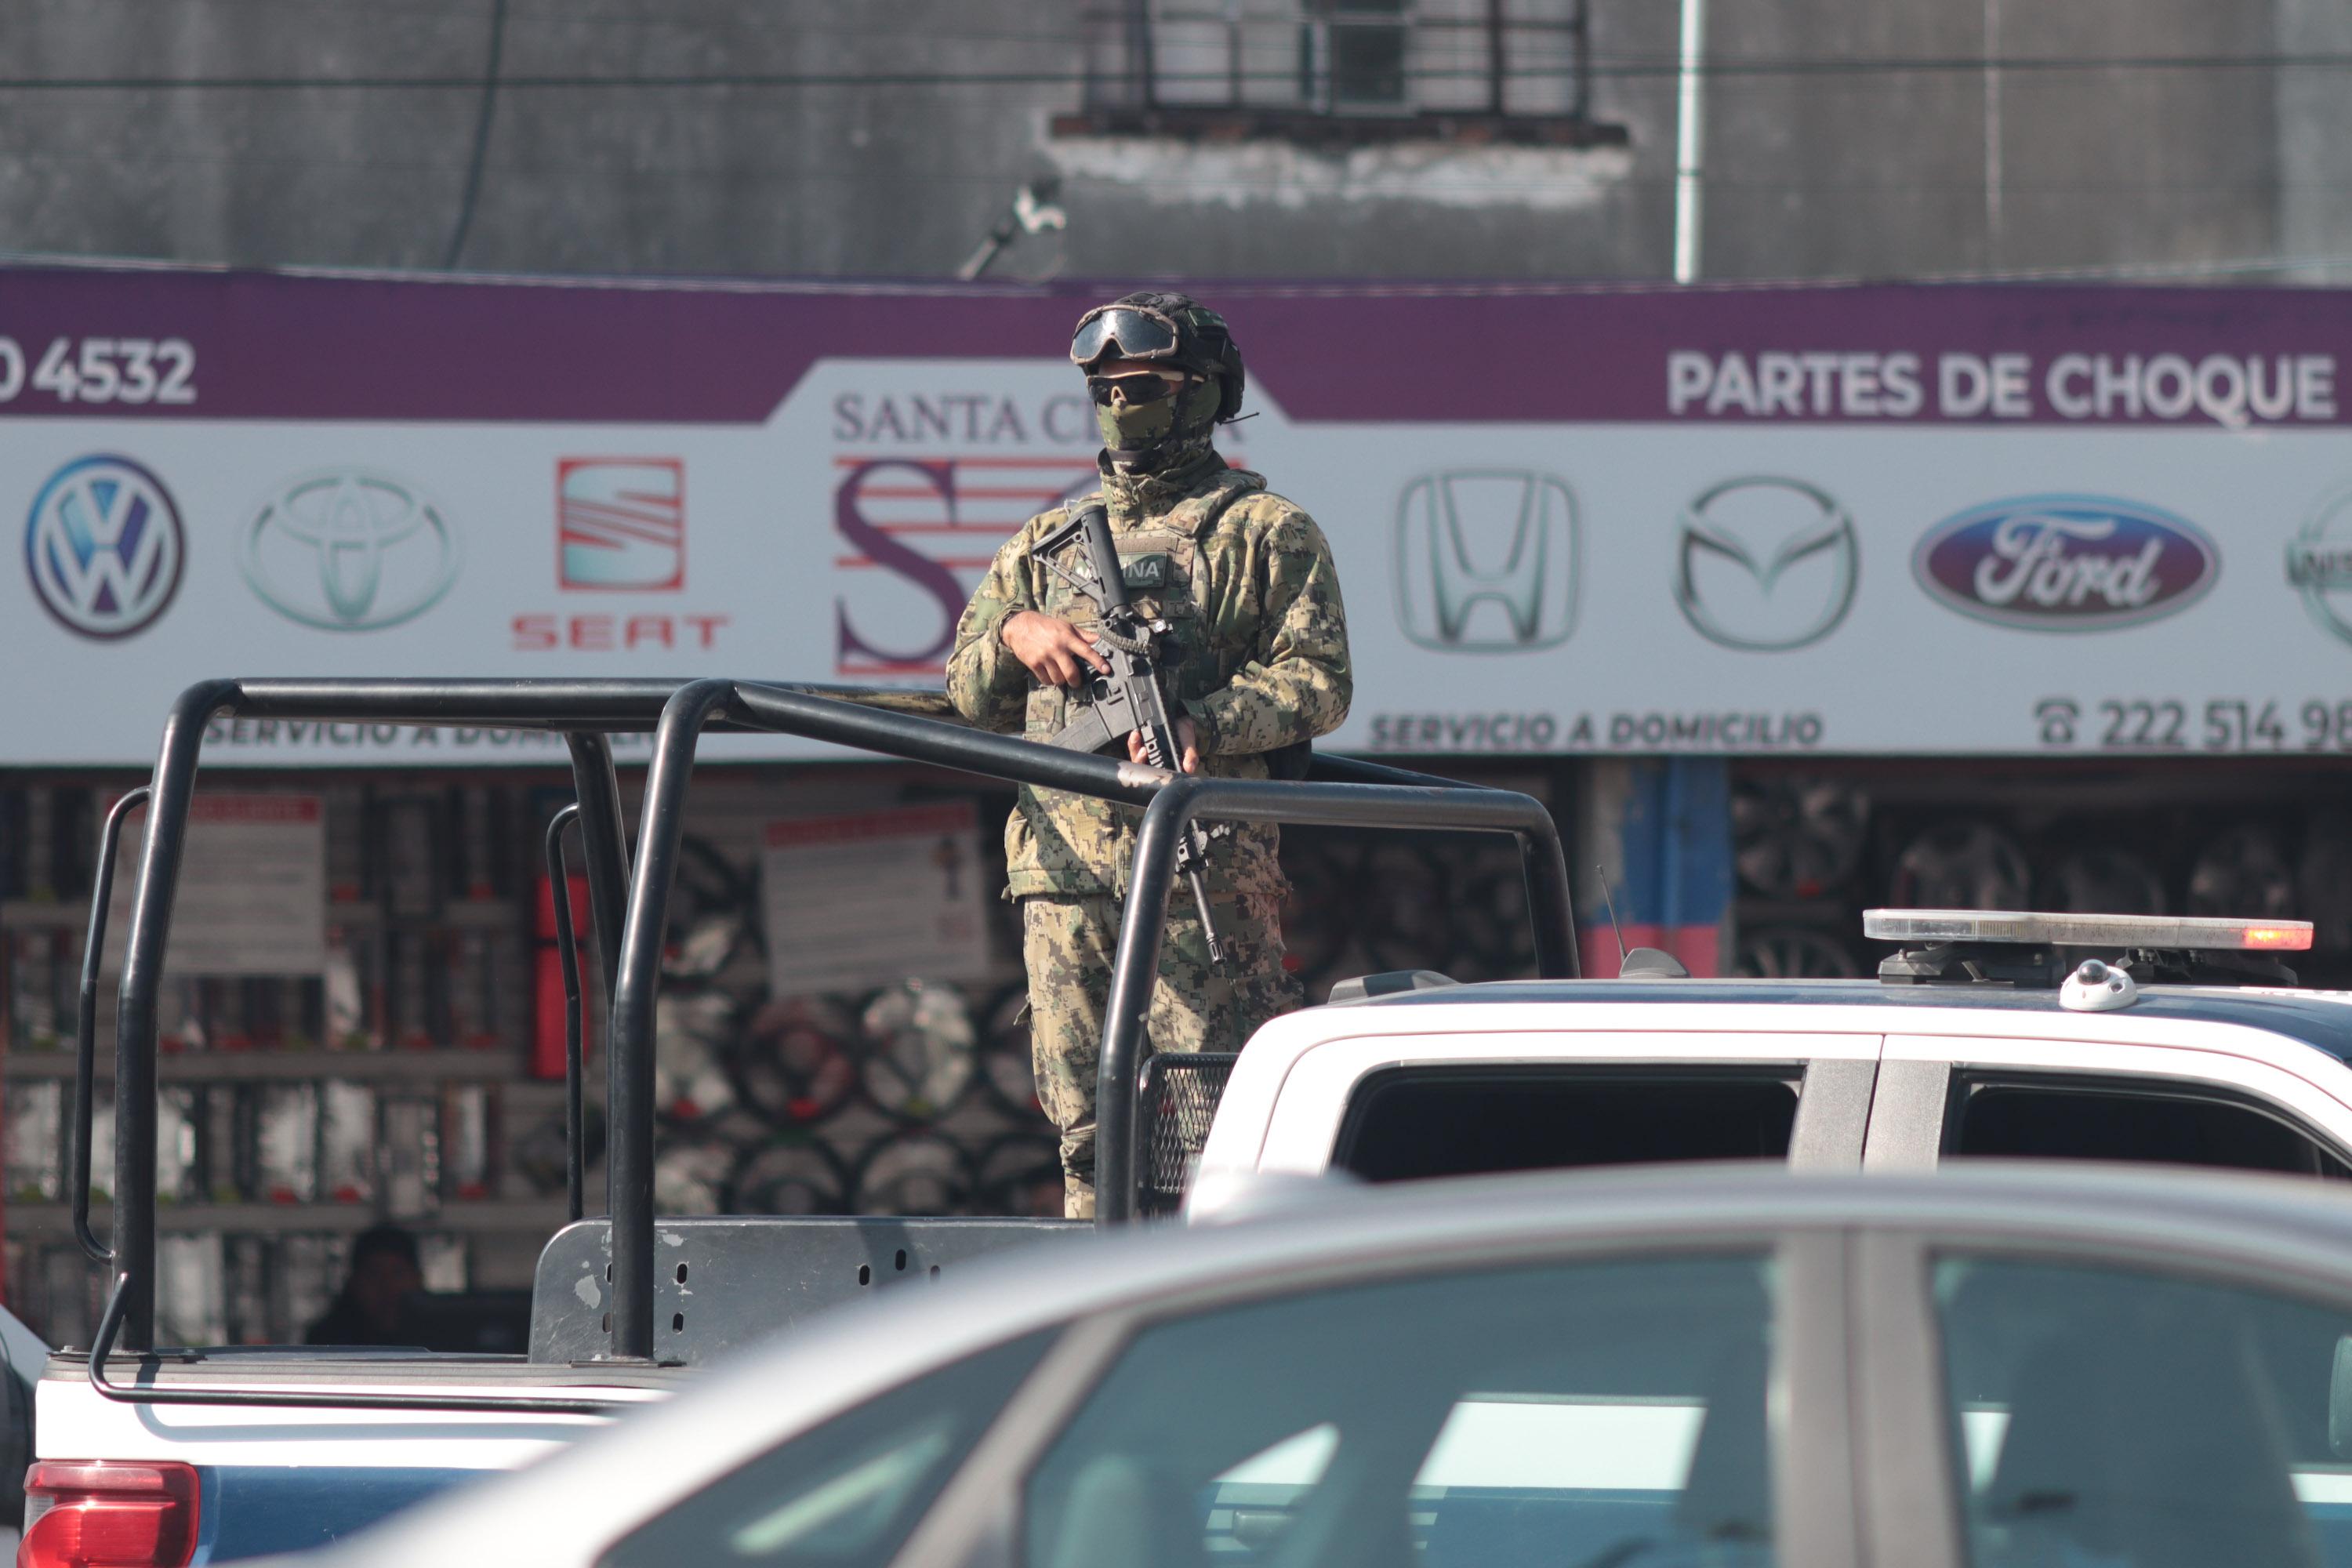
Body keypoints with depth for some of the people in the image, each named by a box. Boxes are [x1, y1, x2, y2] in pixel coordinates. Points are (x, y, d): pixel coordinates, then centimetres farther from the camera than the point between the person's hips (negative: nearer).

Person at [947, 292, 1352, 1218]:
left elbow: (1319, 680, -3)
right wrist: (1014, 636, 0)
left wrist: (1210, 726, -20)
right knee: (1085, 1121, 4)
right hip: (1063, 866, 5)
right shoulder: (1048, 541, 23)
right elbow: (969, 694, 23)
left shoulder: (1265, 532, 7)